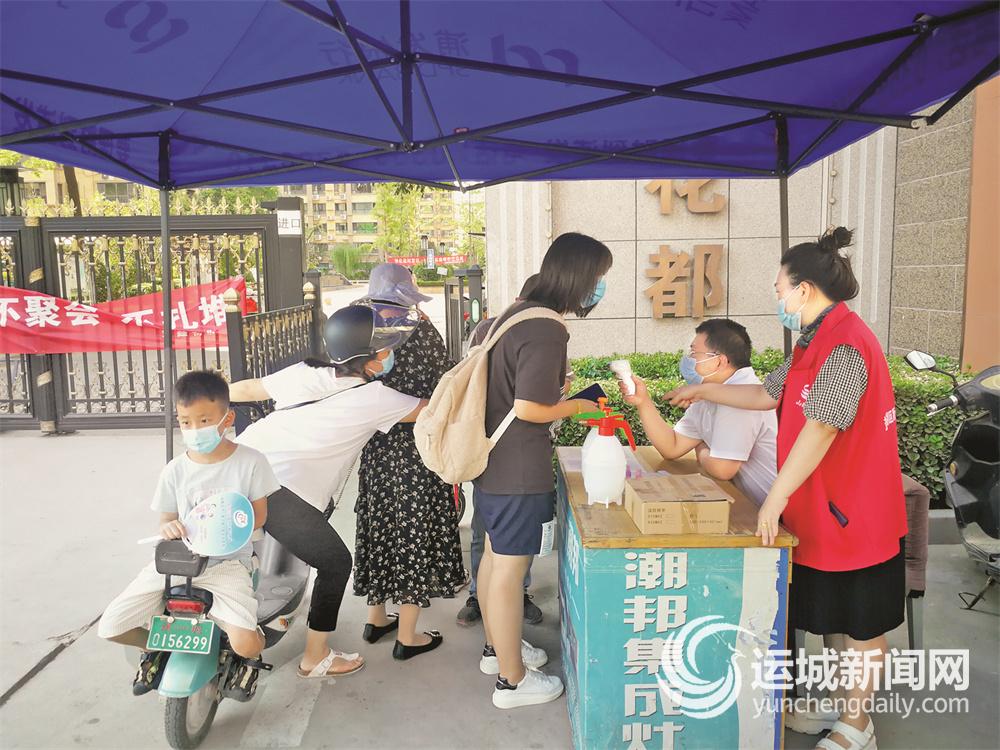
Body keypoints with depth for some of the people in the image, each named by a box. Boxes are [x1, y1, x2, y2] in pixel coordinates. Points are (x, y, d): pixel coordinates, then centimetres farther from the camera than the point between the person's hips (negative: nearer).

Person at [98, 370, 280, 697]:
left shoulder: (250, 461, -8)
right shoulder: (175, 471, -1)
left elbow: (259, 515, 1)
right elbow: (166, 521, 8)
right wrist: (168, 528, -17)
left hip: (226, 561, -3)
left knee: (245, 644, -24)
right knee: (110, 627, -7)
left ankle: (250, 657, 18)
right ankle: (157, 646, 29)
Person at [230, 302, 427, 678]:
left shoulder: (303, 372, 11)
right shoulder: (375, 398, -4)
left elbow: (246, 389, 21)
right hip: (279, 491, -7)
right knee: (335, 562, 11)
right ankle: (316, 658, 22)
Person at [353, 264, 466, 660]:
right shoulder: (422, 332, -15)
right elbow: (444, 386, -10)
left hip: (374, 446, 6)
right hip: (417, 449, -5)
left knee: (378, 526, 18)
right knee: (415, 531, 5)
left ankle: (376, 618, 34)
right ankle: (407, 636, 14)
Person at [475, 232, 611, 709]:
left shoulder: (517, 311, 8)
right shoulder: (547, 331, -22)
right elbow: (528, 408, -25)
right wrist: (576, 406, -10)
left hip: (491, 458, 10)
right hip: (518, 472, -10)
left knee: (495, 555, 22)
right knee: (510, 570, 3)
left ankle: (496, 648, 41)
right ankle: (512, 680, 20)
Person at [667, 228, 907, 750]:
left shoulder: (844, 345, -23)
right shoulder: (816, 342, 11)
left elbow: (821, 429, -27)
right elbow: (768, 394, 19)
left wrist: (776, 498, -24)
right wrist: (704, 391, 20)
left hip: (854, 512, -9)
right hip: (824, 511, 9)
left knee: (860, 624, 8)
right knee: (833, 617, 20)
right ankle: (842, 703, 35)